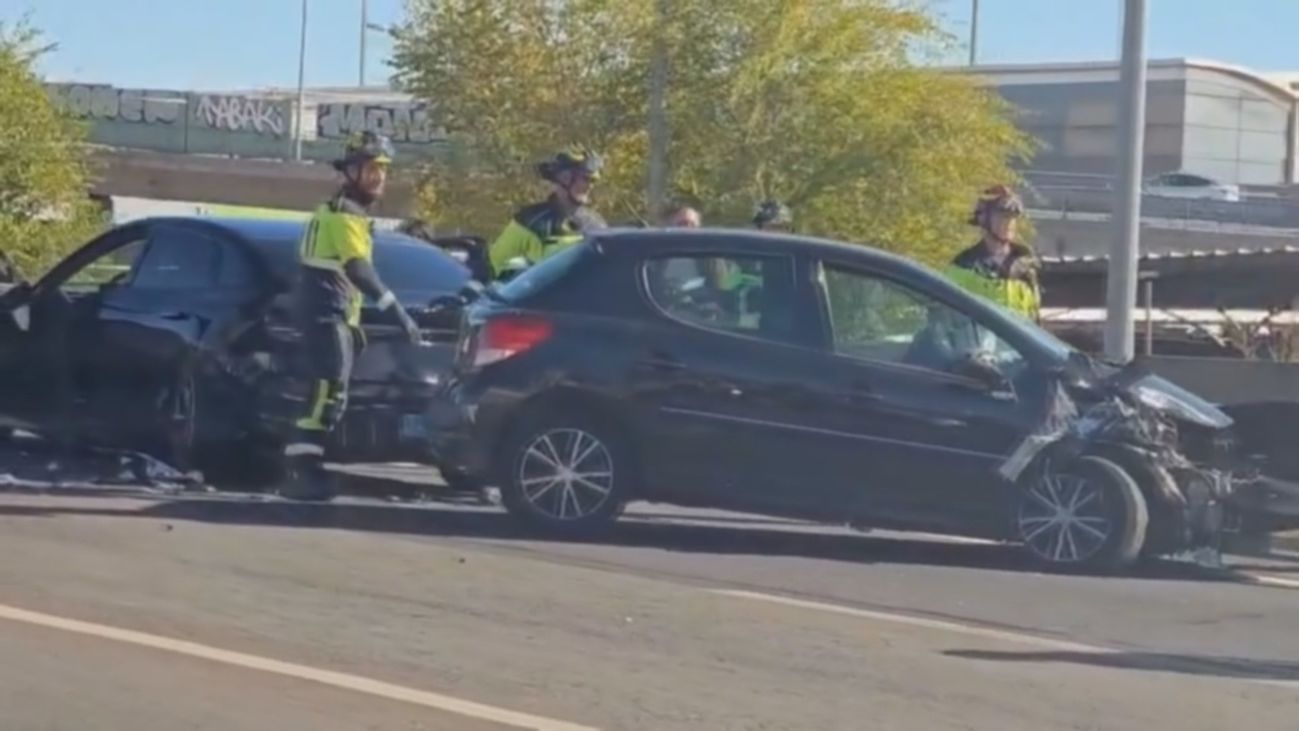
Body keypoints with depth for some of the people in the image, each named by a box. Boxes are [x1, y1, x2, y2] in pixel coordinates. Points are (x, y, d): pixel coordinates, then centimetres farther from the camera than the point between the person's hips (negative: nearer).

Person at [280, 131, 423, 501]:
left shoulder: (342, 211, 20)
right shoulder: (343, 214, -14)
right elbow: (358, 271, -27)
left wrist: (352, 322, 27)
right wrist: (397, 312, -33)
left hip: (330, 314, 10)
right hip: (327, 314, -10)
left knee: (327, 395, 12)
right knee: (328, 393, -16)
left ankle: (303, 468, 14)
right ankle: (301, 471, -20)